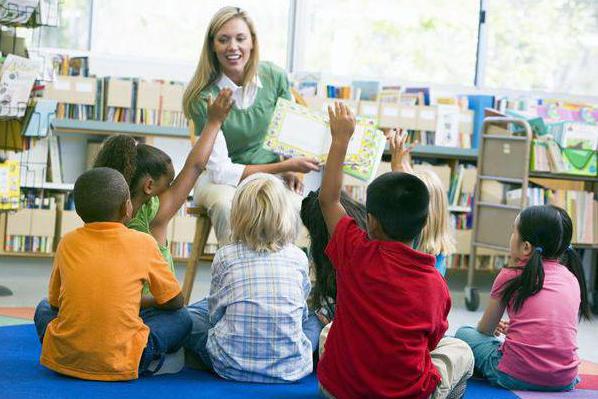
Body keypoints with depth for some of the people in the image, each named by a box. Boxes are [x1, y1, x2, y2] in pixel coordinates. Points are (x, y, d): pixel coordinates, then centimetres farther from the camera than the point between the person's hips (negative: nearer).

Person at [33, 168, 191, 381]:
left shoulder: (67, 243, 6)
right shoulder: (143, 243, 0)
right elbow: (175, 302, 10)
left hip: (63, 359, 2)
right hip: (120, 365, -2)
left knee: (44, 307, 31)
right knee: (181, 317, 17)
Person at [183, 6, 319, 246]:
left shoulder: (274, 77, -6)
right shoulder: (204, 97, -17)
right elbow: (220, 171, -19)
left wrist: (289, 170, -8)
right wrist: (283, 165, -22)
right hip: (220, 180, -2)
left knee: (292, 205, -30)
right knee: (226, 204, -36)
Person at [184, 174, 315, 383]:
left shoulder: (225, 256, -2)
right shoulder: (298, 258, 1)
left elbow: (214, 314, 7)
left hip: (231, 366, -1)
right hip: (290, 368, 2)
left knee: (188, 315, 24)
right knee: (315, 319, 32)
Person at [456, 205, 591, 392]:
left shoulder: (510, 276, -3)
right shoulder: (572, 278, 7)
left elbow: (484, 330, 11)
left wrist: (495, 327, 34)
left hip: (515, 377, -4)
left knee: (464, 333, 15)